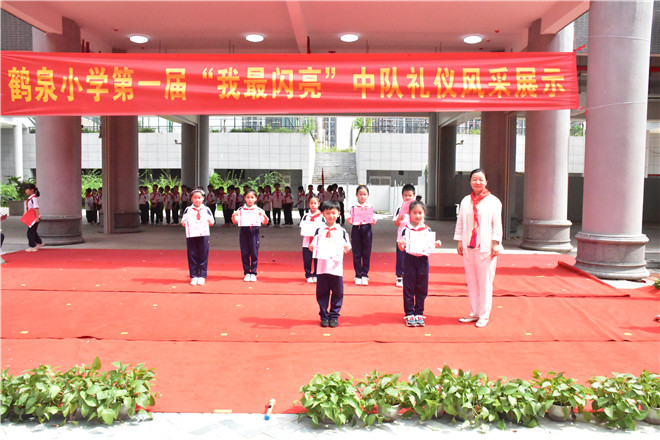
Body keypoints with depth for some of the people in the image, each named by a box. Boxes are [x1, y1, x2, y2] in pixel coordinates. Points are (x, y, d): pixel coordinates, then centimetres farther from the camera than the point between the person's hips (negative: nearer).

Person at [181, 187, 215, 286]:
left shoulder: (206, 209, 9)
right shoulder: (188, 210, 10)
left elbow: (212, 223, 10)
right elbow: (183, 222, 11)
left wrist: (210, 221, -12)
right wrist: (183, 223, -11)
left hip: (204, 235, -1)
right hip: (191, 236, 1)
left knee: (203, 256, 0)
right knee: (192, 256, 2)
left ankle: (202, 276, 7)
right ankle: (194, 276, 9)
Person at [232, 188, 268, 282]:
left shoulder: (259, 210, 5)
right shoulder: (240, 210, 6)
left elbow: (265, 222, 3)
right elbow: (235, 221, 5)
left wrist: (263, 215, -16)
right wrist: (234, 216, -15)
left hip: (254, 232, -1)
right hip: (243, 231, 1)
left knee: (254, 253, 1)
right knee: (244, 253, 4)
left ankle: (253, 273, 11)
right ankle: (246, 273, 14)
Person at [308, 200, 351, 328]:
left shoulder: (342, 231, 6)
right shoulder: (319, 230, 7)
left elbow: (347, 249, 7)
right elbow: (313, 247, 7)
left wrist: (347, 248, -15)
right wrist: (311, 247, -14)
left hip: (337, 268, 0)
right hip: (322, 268, 0)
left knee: (337, 293, 5)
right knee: (322, 293, 6)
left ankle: (334, 316, 18)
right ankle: (324, 316, 18)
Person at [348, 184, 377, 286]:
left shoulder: (370, 207, 3)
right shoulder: (353, 207, 3)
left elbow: (373, 222, 3)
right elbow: (351, 220, 3)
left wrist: (373, 221, -18)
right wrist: (349, 220, -18)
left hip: (366, 229, 0)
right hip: (356, 229, 0)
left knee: (366, 253, 4)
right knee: (356, 254, 3)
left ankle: (364, 275, 13)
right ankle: (358, 275, 12)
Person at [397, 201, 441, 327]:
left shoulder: (427, 229, 6)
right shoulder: (406, 229, -1)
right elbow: (402, 248, -1)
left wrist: (436, 245, -10)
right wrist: (401, 245, -23)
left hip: (423, 260, 2)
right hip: (409, 259, -2)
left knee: (421, 289, 7)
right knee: (408, 288, 3)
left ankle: (419, 313, 18)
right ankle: (409, 314, 12)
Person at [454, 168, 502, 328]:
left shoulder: (493, 201, 0)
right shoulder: (465, 201, 10)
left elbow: (497, 225, -1)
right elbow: (460, 222, 14)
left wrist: (496, 244, -7)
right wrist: (459, 241, 9)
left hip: (486, 248, -4)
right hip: (468, 247, 4)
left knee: (485, 283, -1)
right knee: (471, 282, 9)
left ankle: (484, 315, 9)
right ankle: (474, 313, 19)